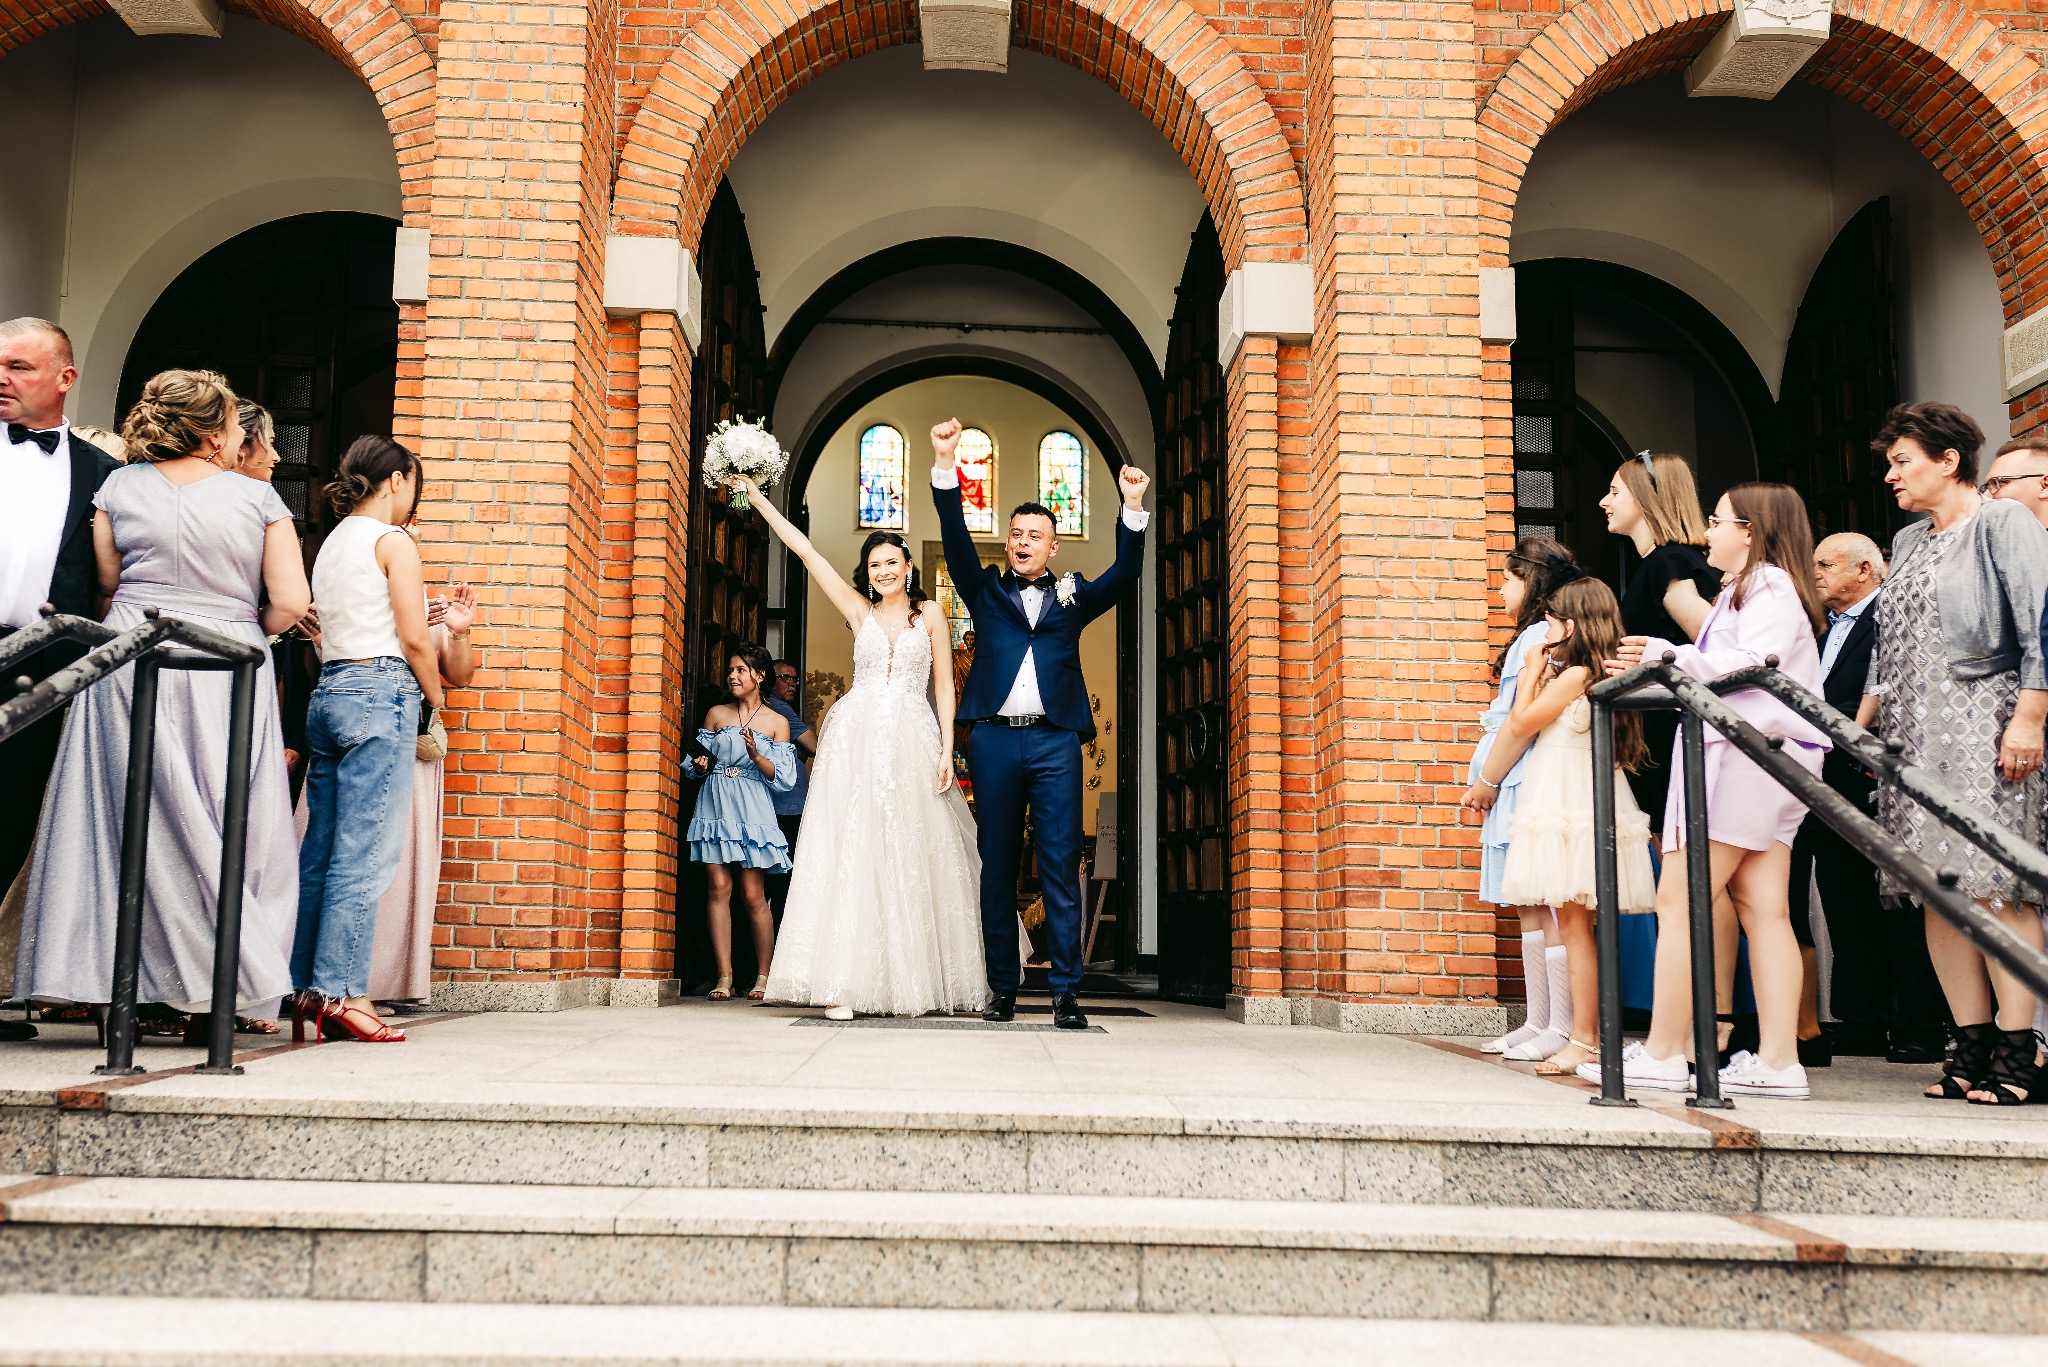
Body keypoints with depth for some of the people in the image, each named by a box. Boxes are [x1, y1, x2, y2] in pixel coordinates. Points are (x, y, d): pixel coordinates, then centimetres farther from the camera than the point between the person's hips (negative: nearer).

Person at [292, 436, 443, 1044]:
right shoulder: (392, 541, -5)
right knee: (365, 854, -7)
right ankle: (341, 992, -7)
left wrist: (422, 613, 23)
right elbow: (414, 639, -10)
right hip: (381, 692, -8)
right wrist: (435, 698, 6)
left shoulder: (330, 543, 19)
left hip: (328, 694, 8)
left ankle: (306, 987, 10)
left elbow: (328, 631, 18)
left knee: (321, 850, 8)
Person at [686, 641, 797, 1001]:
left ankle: (764, 976, 9)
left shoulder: (777, 722, 5)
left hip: (752, 808, -2)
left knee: (753, 894, -4)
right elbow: (699, 764, 16)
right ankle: (724, 976, -3)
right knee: (719, 887, -6)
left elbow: (783, 779, 0)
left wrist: (756, 756, -16)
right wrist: (701, 765, -6)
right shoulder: (716, 714, 11)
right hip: (715, 805, 2)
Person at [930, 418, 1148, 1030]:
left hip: (1055, 742, 0)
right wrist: (945, 465, -9)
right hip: (995, 739, 1)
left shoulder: (1073, 597, 17)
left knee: (1061, 866, -4)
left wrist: (1133, 509, -11)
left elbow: (1124, 573, 4)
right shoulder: (987, 592, 16)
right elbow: (956, 541, 3)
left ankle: (1067, 991, -4)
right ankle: (1003, 990, 9)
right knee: (997, 866, 3)